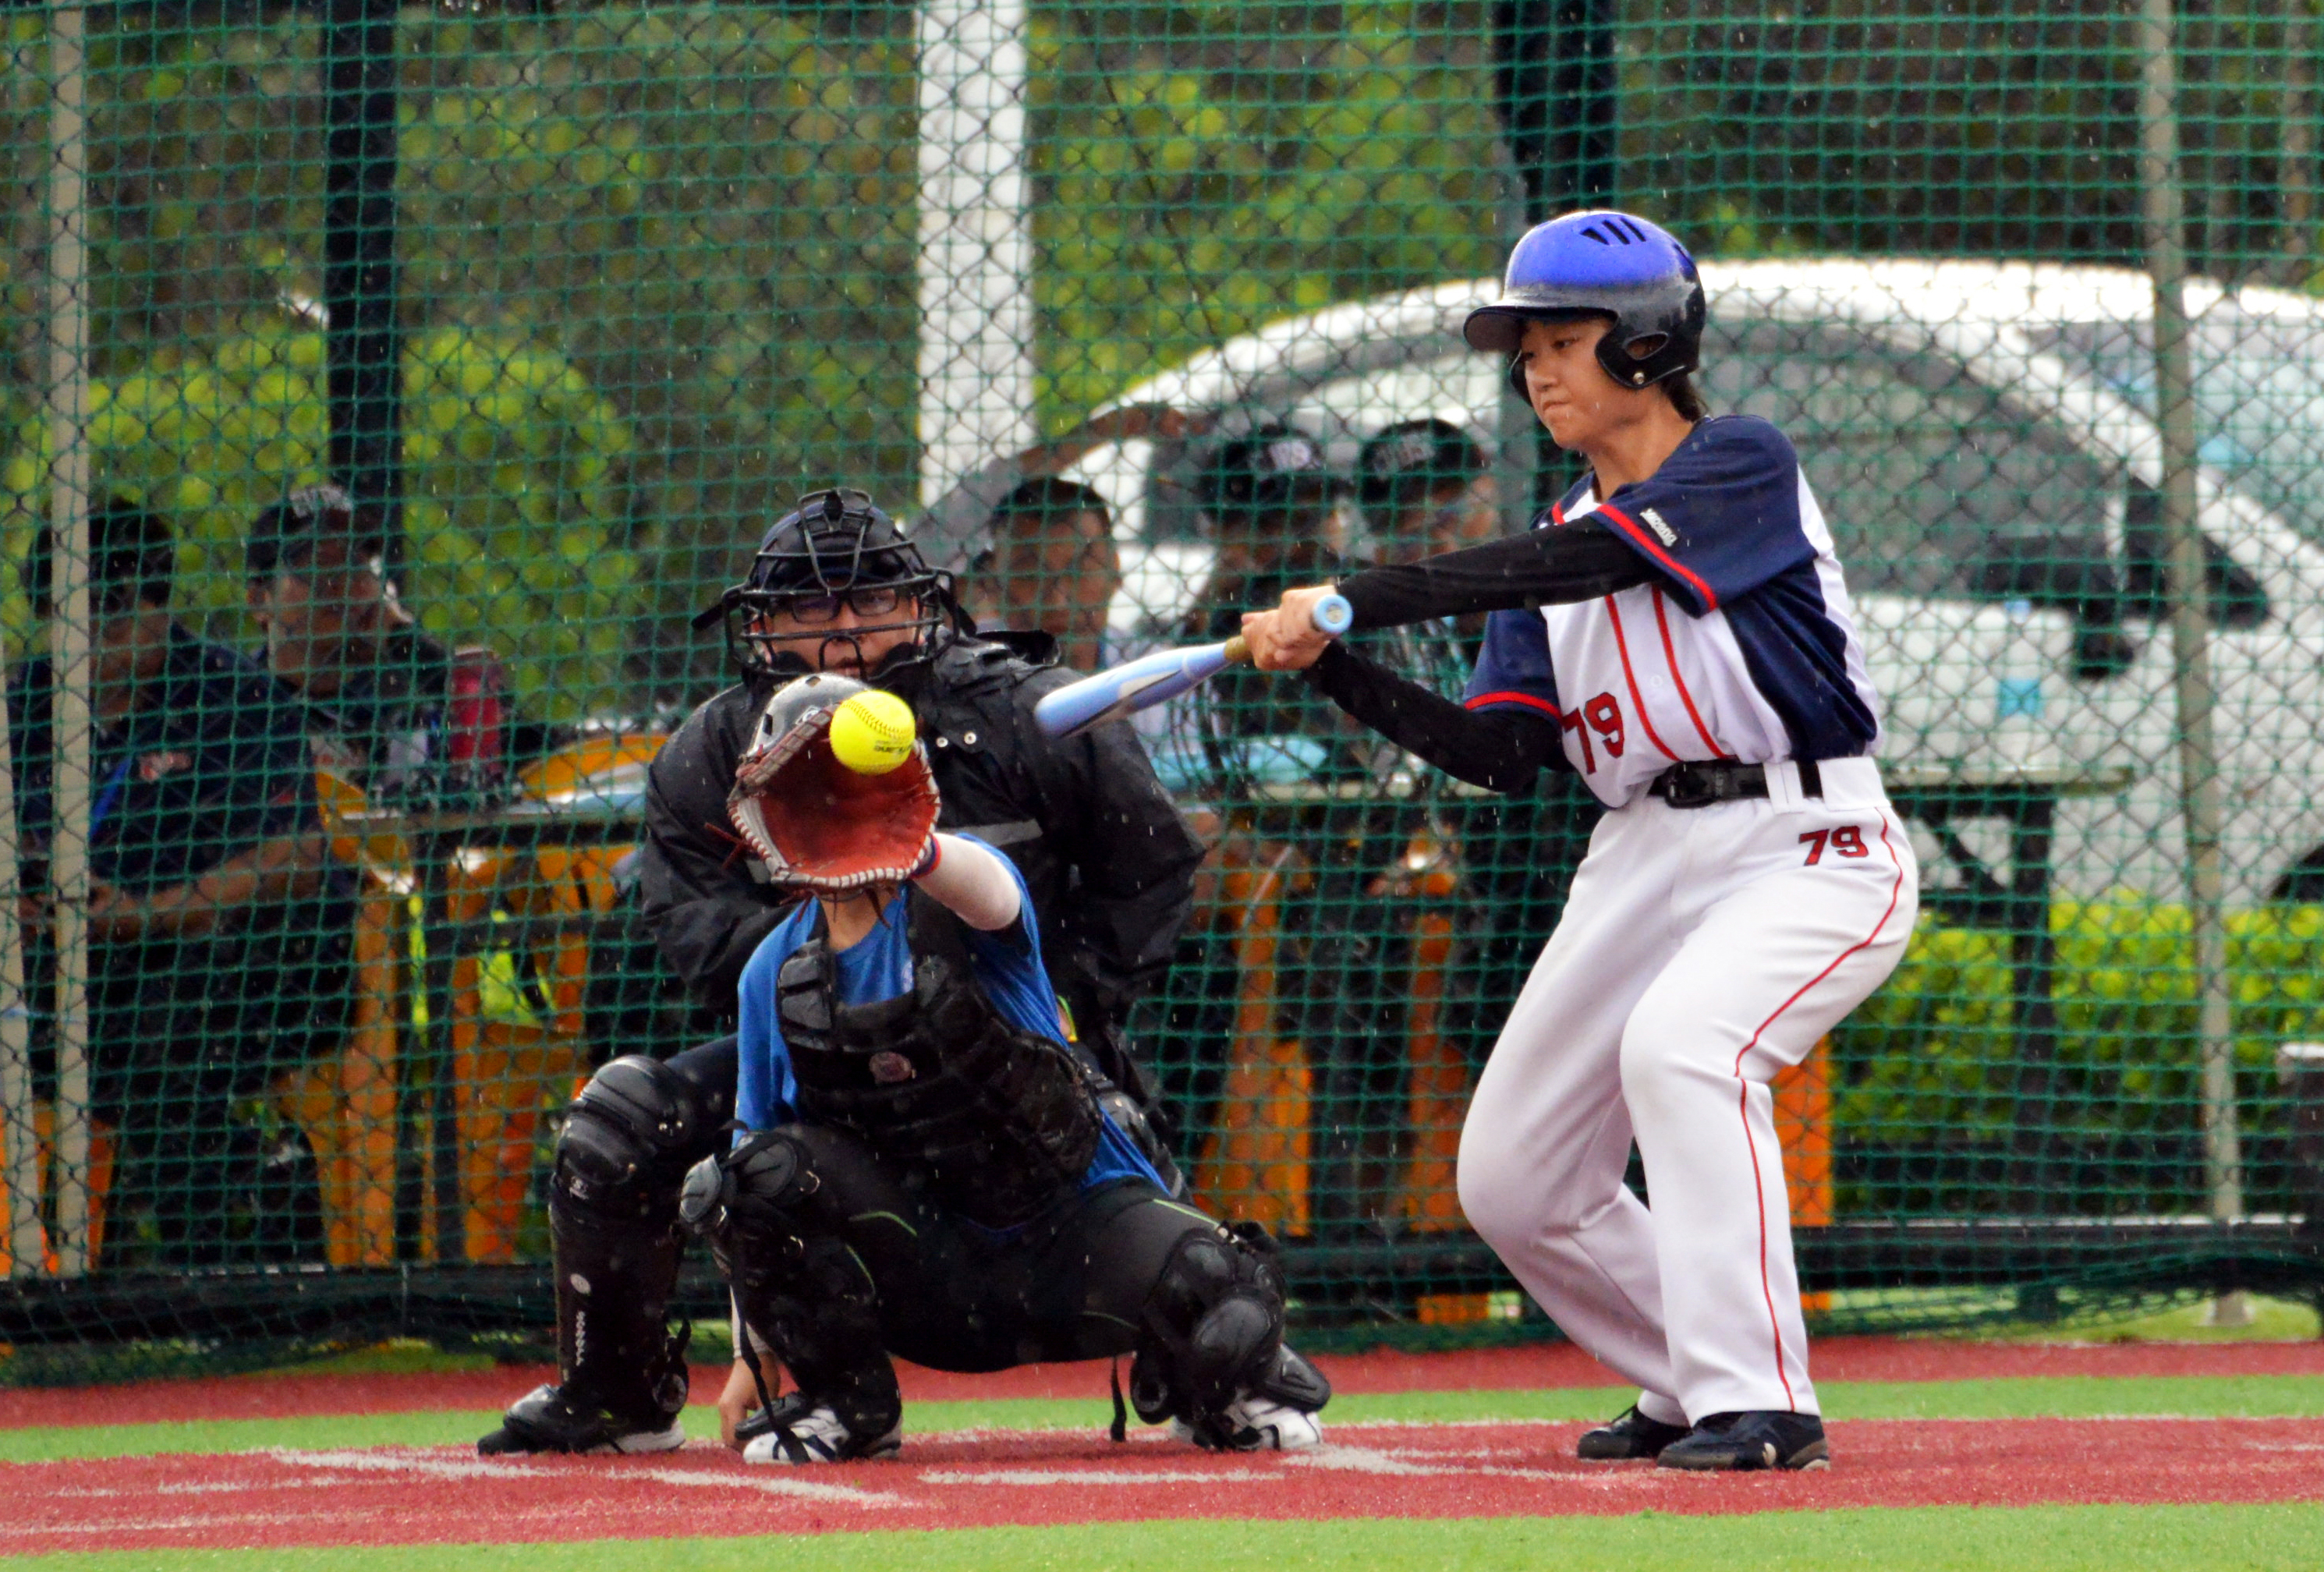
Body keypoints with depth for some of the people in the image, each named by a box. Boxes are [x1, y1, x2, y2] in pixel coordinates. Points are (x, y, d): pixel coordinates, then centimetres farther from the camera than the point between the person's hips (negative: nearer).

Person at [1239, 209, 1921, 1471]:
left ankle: (1760, 1399, -32)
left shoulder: (1743, 466, -7)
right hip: (1642, 863, 8)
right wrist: (1335, 669, -10)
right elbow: (1499, 754, 4)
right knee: (1510, 1184, 4)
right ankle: (1697, 1389, 23)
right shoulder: (1560, 536, 14)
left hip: (1807, 848, -8)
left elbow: (1582, 563, -23)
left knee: (1680, 1043, -35)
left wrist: (1356, 600, -27)